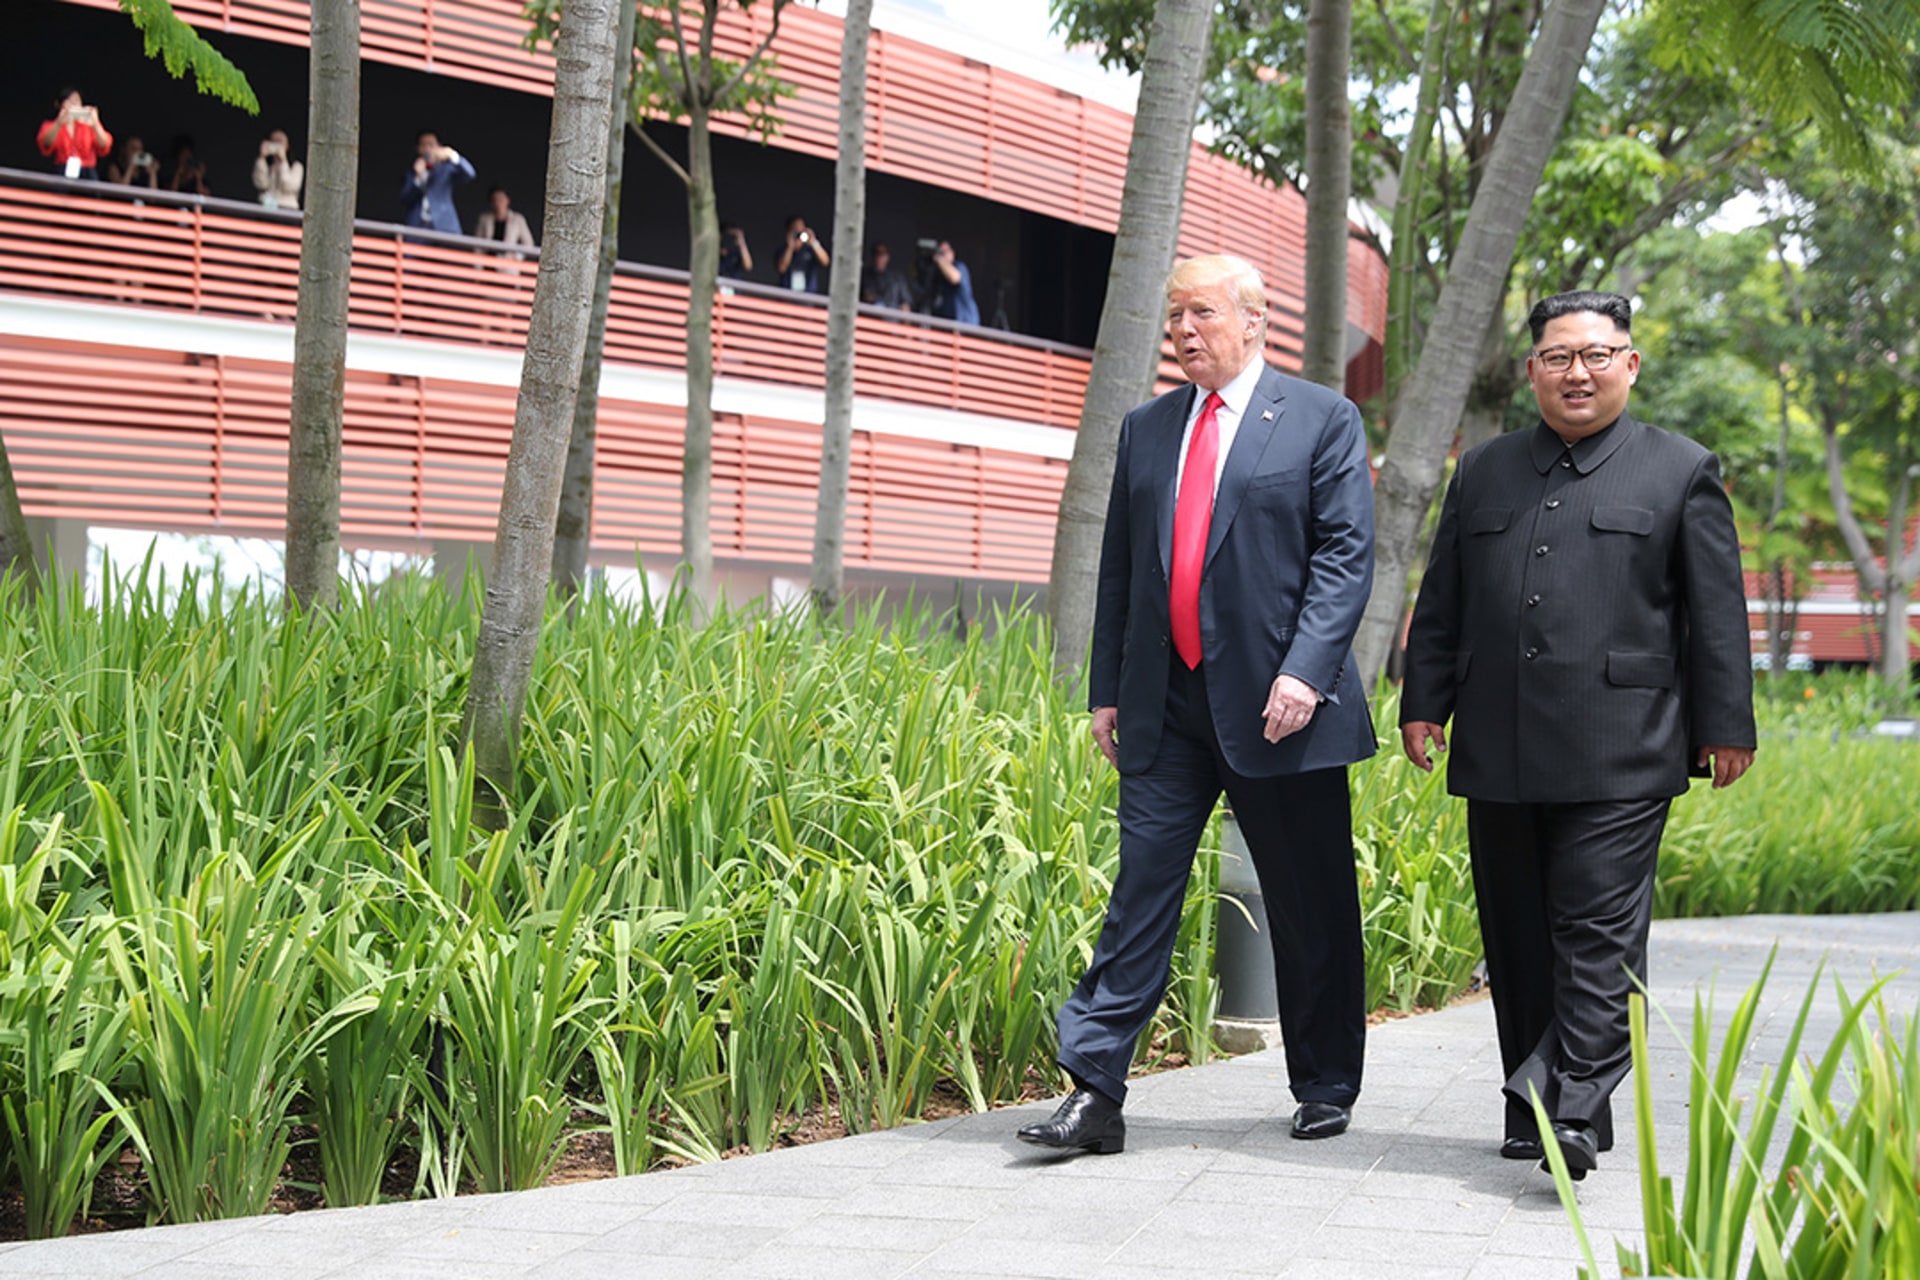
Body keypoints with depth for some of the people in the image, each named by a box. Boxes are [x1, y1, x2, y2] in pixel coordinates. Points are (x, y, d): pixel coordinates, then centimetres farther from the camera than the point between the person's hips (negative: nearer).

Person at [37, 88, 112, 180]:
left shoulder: (88, 125, 14)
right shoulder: (51, 127, 13)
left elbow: (104, 146, -3)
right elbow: (46, 143, -10)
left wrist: (95, 125, -22)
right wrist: (59, 123, -26)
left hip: (87, 175, 1)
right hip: (62, 174, -1)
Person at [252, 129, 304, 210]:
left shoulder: (296, 166, 11)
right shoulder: (265, 164, 17)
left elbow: (289, 187, -6)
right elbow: (260, 185, -1)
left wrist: (283, 161, -5)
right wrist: (262, 158, -2)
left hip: (287, 208, -1)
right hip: (266, 208, 1)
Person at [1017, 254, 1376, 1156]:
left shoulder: (1321, 420, 1)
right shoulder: (1145, 429, 15)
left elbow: (1346, 555, -7)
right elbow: (1118, 568, 16)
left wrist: (1306, 670, -19)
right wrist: (1106, 688, 9)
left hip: (1276, 706, -3)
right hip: (1165, 705, 4)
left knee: (1312, 907, 7)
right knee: (1141, 890, -2)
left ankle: (1325, 1088, 23)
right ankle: (1095, 1094, -3)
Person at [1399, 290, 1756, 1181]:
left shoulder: (1682, 472, 7)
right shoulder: (1482, 472, 17)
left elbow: (1717, 614, 4)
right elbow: (1441, 605, 18)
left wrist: (1724, 727, 0)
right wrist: (1424, 703, 10)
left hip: (1618, 757, -4)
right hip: (1499, 755, 4)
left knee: (1598, 934, -10)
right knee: (1516, 938, 7)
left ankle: (1576, 1110, -13)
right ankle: (1532, 1107, 16)